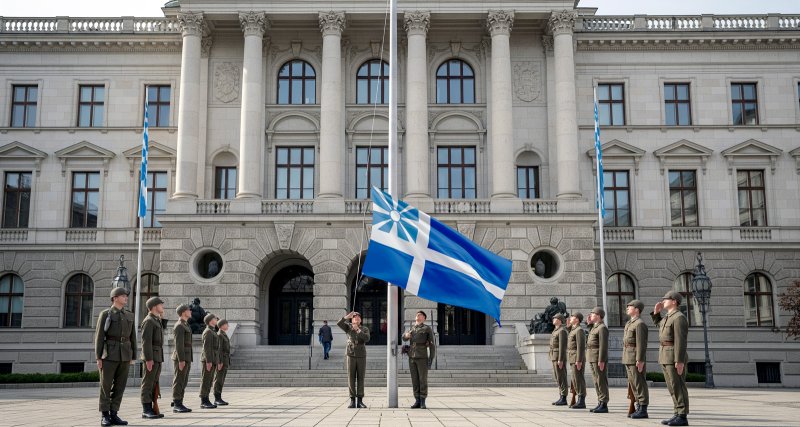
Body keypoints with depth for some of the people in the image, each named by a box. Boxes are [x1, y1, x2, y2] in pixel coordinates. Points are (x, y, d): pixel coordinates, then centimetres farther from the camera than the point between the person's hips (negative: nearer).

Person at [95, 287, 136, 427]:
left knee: (120, 386, 3)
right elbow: (99, 336, -5)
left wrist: (132, 357, 10)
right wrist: (98, 358, -10)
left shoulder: (129, 315, 12)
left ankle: (113, 415, 8)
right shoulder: (105, 314, -2)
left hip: (124, 356, 4)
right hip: (109, 355, -4)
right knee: (106, 385, -1)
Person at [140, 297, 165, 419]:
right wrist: (149, 359, -23)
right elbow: (146, 341, -18)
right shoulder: (148, 321, -11)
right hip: (151, 357, -10)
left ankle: (151, 409, 10)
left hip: (157, 357, 10)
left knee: (154, 384, 8)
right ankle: (146, 411, -6)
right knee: (148, 383, -7)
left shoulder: (156, 321, 21)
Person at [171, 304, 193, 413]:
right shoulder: (179, 325, -12)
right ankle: (176, 405, -5)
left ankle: (178, 404, 12)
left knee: (183, 382, 9)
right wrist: (181, 360, -23)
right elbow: (179, 344, -19)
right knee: (179, 381, -7)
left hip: (186, 358, 10)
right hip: (181, 358, -10)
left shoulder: (185, 325, 20)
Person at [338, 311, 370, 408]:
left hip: (361, 356, 0)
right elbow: (339, 323, -13)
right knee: (351, 378, -2)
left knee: (360, 378, 0)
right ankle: (352, 401, 3)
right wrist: (347, 316, -27)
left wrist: (358, 330, -21)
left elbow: (367, 339, -14)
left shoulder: (365, 329, 5)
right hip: (351, 355, 0)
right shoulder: (348, 327, 6)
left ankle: (360, 401, 5)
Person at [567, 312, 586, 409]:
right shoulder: (573, 330, 19)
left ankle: (582, 402, -5)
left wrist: (579, 361, -23)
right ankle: (580, 401, 15)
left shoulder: (579, 330, -13)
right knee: (575, 380, 10)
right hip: (573, 359, 10)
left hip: (578, 358, -10)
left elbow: (581, 346, -19)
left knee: (579, 379, -7)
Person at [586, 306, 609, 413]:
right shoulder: (594, 327, 18)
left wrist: (601, 361, -23)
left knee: (601, 382, -6)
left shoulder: (602, 328, -12)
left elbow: (603, 345, -19)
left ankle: (604, 405, -4)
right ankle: (600, 403, 15)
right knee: (596, 382, 11)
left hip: (599, 358, -10)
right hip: (592, 359, 10)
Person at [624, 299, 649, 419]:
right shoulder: (629, 323, 18)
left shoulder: (640, 324, -13)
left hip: (636, 359, -10)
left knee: (639, 384, -6)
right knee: (633, 383, 10)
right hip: (628, 359, 10)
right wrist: (626, 360, 20)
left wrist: (640, 360, -23)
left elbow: (641, 344, -19)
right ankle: (639, 408, 15)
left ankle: (643, 410, -3)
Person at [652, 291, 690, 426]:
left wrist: (680, 361, -24)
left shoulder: (679, 318, -15)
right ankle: (678, 415, 14)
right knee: (673, 387, 10)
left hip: (675, 358, -10)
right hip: (666, 358, 10)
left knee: (678, 387, -6)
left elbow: (681, 341, -20)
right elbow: (659, 325, 36)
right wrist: (656, 311, 20)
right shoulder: (669, 317, 15)